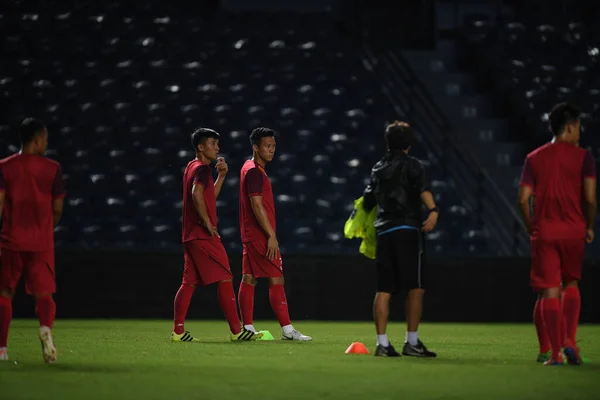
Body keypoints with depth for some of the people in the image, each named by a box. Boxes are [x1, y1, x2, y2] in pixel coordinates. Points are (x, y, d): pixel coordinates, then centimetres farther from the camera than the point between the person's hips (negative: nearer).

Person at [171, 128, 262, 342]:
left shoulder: (192, 167, 19)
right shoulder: (202, 168, -11)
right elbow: (197, 193, -27)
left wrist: (221, 176, 18)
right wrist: (208, 223, -22)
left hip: (190, 234, 10)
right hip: (204, 235, -10)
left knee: (190, 282, 7)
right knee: (225, 279, -6)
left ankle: (178, 331, 4)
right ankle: (236, 330, -5)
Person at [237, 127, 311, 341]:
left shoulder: (251, 169, 17)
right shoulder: (254, 171, -14)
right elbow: (256, 205, -20)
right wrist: (271, 235, -20)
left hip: (251, 234, 10)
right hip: (260, 235, -10)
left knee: (249, 279, 7)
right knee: (276, 279, -9)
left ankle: (247, 328, 8)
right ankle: (287, 329, -9)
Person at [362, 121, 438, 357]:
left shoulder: (378, 169, 18)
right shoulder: (411, 164, 2)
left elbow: (368, 202, 28)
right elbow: (422, 188, -19)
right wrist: (433, 211, -33)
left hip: (383, 231, 6)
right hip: (408, 230, -6)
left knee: (384, 289, 4)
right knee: (415, 287, -4)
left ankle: (382, 343, 0)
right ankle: (412, 342, -7)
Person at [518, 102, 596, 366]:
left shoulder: (534, 158, 5)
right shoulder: (582, 157, -3)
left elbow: (523, 200, 0)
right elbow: (590, 198, -11)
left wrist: (531, 228, 13)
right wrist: (589, 226, 5)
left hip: (544, 232, 1)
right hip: (573, 230, -1)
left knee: (549, 292, 2)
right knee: (571, 285, 17)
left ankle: (554, 353, -2)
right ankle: (570, 341, 2)